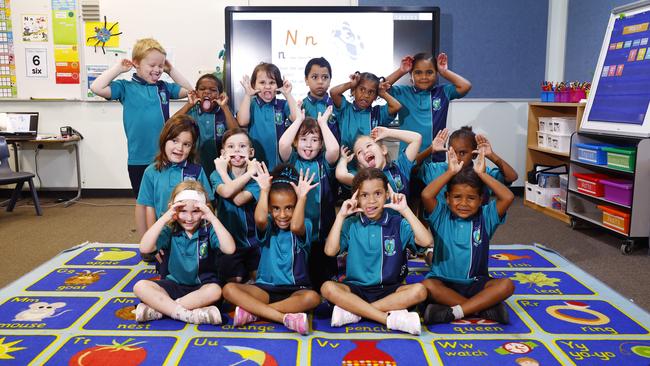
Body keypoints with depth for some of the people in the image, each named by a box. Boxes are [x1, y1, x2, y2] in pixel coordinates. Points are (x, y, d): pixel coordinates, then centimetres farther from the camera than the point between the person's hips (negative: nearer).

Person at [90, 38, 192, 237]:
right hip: (139, 157, -3)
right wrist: (118, 68, -8)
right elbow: (97, 88, -16)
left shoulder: (163, 87, 8)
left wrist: (171, 70, 8)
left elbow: (189, 90, 16)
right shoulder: (126, 87, -4)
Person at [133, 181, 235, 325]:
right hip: (175, 284, 2)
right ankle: (188, 314, -28)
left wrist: (213, 218, -28)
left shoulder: (208, 229, -10)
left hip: (202, 286, -2)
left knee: (215, 291, -35)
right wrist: (164, 218, -25)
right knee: (140, 286, -19)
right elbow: (145, 248, -20)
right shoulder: (171, 231, -6)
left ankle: (158, 309, -24)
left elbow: (229, 249, -27)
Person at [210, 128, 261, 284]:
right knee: (234, 281, -3)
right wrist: (248, 173, -24)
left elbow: (239, 199, -25)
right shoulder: (216, 174, -4)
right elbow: (226, 192, -28)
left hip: (254, 239, 0)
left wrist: (223, 172, -15)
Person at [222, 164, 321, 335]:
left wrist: (303, 196, -31)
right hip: (265, 288, 2)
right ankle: (286, 318, -31)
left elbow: (295, 227, -30)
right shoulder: (267, 226, 0)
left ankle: (252, 311, -25)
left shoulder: (304, 225, -4)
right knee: (229, 289, -23)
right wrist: (264, 190, -22)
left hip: (295, 290, -1)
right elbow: (260, 220, -26)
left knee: (312, 297, -34)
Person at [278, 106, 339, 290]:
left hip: (322, 234, 0)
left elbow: (334, 149, -20)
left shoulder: (324, 163, 2)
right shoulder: (292, 160, 2)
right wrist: (299, 119, -7)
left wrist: (322, 123, -7)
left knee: (323, 279, 10)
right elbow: (283, 143, -19)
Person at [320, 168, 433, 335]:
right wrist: (340, 216, -12)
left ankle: (353, 311, -25)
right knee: (328, 288, -28)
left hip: (390, 290, 1)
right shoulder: (351, 224, 2)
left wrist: (405, 210, -14)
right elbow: (330, 251, -13)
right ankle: (390, 318, -30)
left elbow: (427, 241, -15)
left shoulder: (398, 223, 1)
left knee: (419, 290, -27)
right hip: (356, 289, 0)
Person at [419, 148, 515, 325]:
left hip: (476, 283, 2)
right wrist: (450, 172, -15)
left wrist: (482, 174, -11)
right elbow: (426, 195, -22)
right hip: (443, 282, -1)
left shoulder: (486, 217, 1)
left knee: (506, 285, -25)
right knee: (427, 285, -33)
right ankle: (484, 307, -25)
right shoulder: (441, 216, -3)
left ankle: (452, 312, -28)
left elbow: (508, 197, -14)